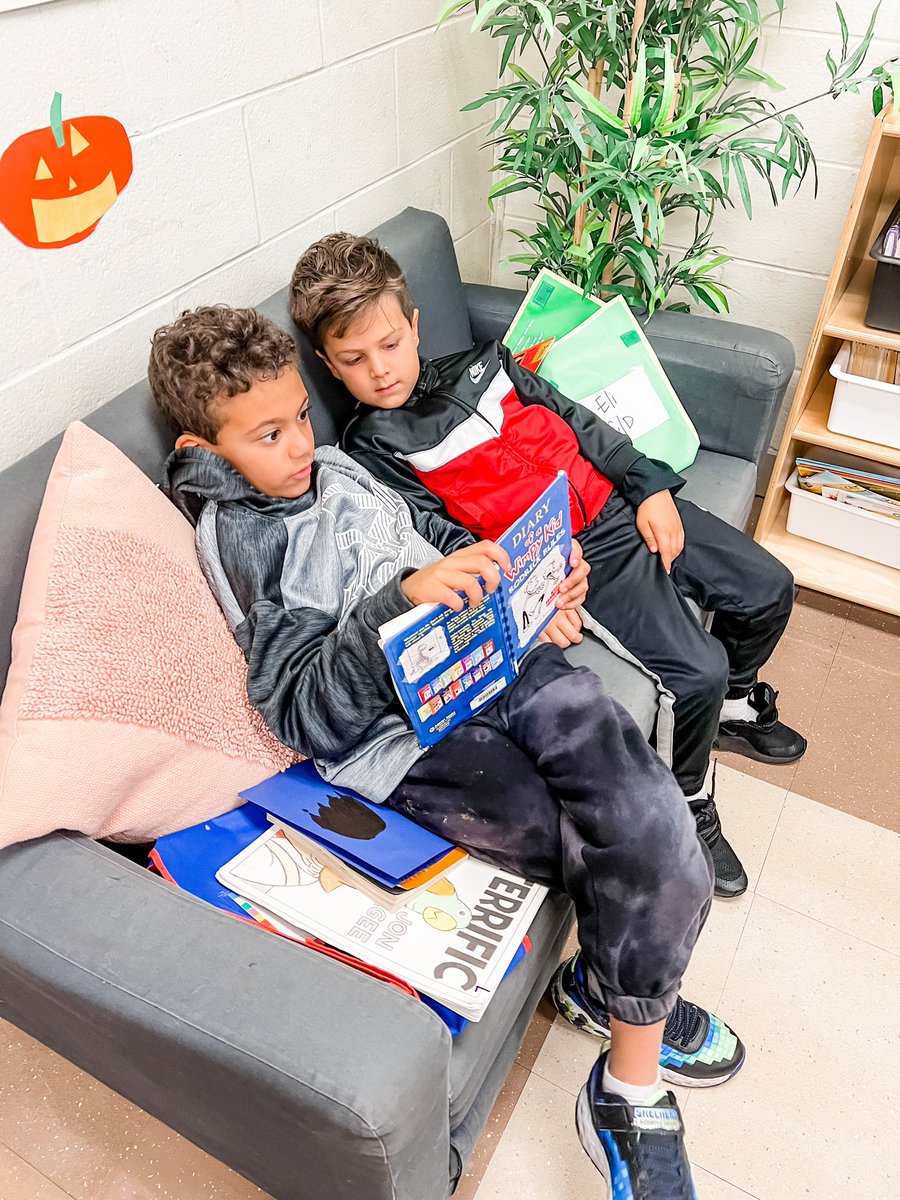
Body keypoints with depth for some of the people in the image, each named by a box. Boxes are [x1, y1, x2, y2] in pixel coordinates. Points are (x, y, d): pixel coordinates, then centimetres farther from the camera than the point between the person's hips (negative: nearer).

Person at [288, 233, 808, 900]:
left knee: (769, 589, 9)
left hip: (624, 508, 7)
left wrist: (650, 485, 4)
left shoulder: (478, 364, 13)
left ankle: (734, 705, 38)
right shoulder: (373, 451, -4)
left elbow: (575, 419, 14)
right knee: (697, 670, -20)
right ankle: (690, 802, 9)